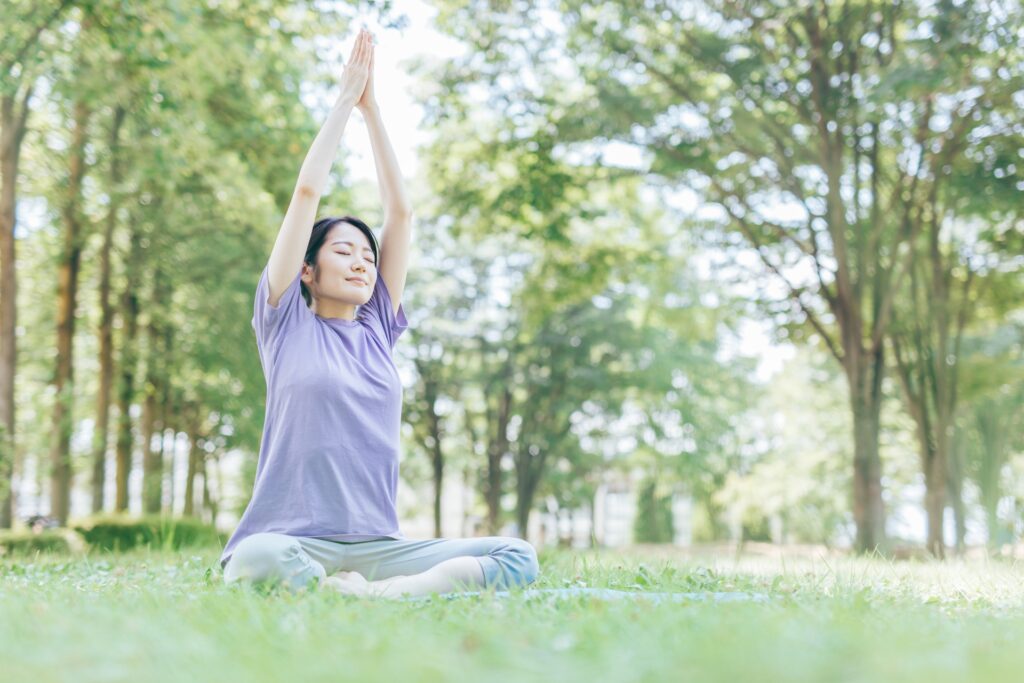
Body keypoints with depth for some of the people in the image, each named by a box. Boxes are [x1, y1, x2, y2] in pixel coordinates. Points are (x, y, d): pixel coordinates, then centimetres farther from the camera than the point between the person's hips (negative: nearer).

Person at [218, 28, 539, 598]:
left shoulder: (377, 329, 18)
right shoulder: (286, 321, 8)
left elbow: (401, 211, 17)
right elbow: (307, 192, 4)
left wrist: (373, 109, 18)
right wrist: (346, 97, 12)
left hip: (378, 545, 4)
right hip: (295, 541, -4)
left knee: (519, 558, -18)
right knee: (256, 561, -40)